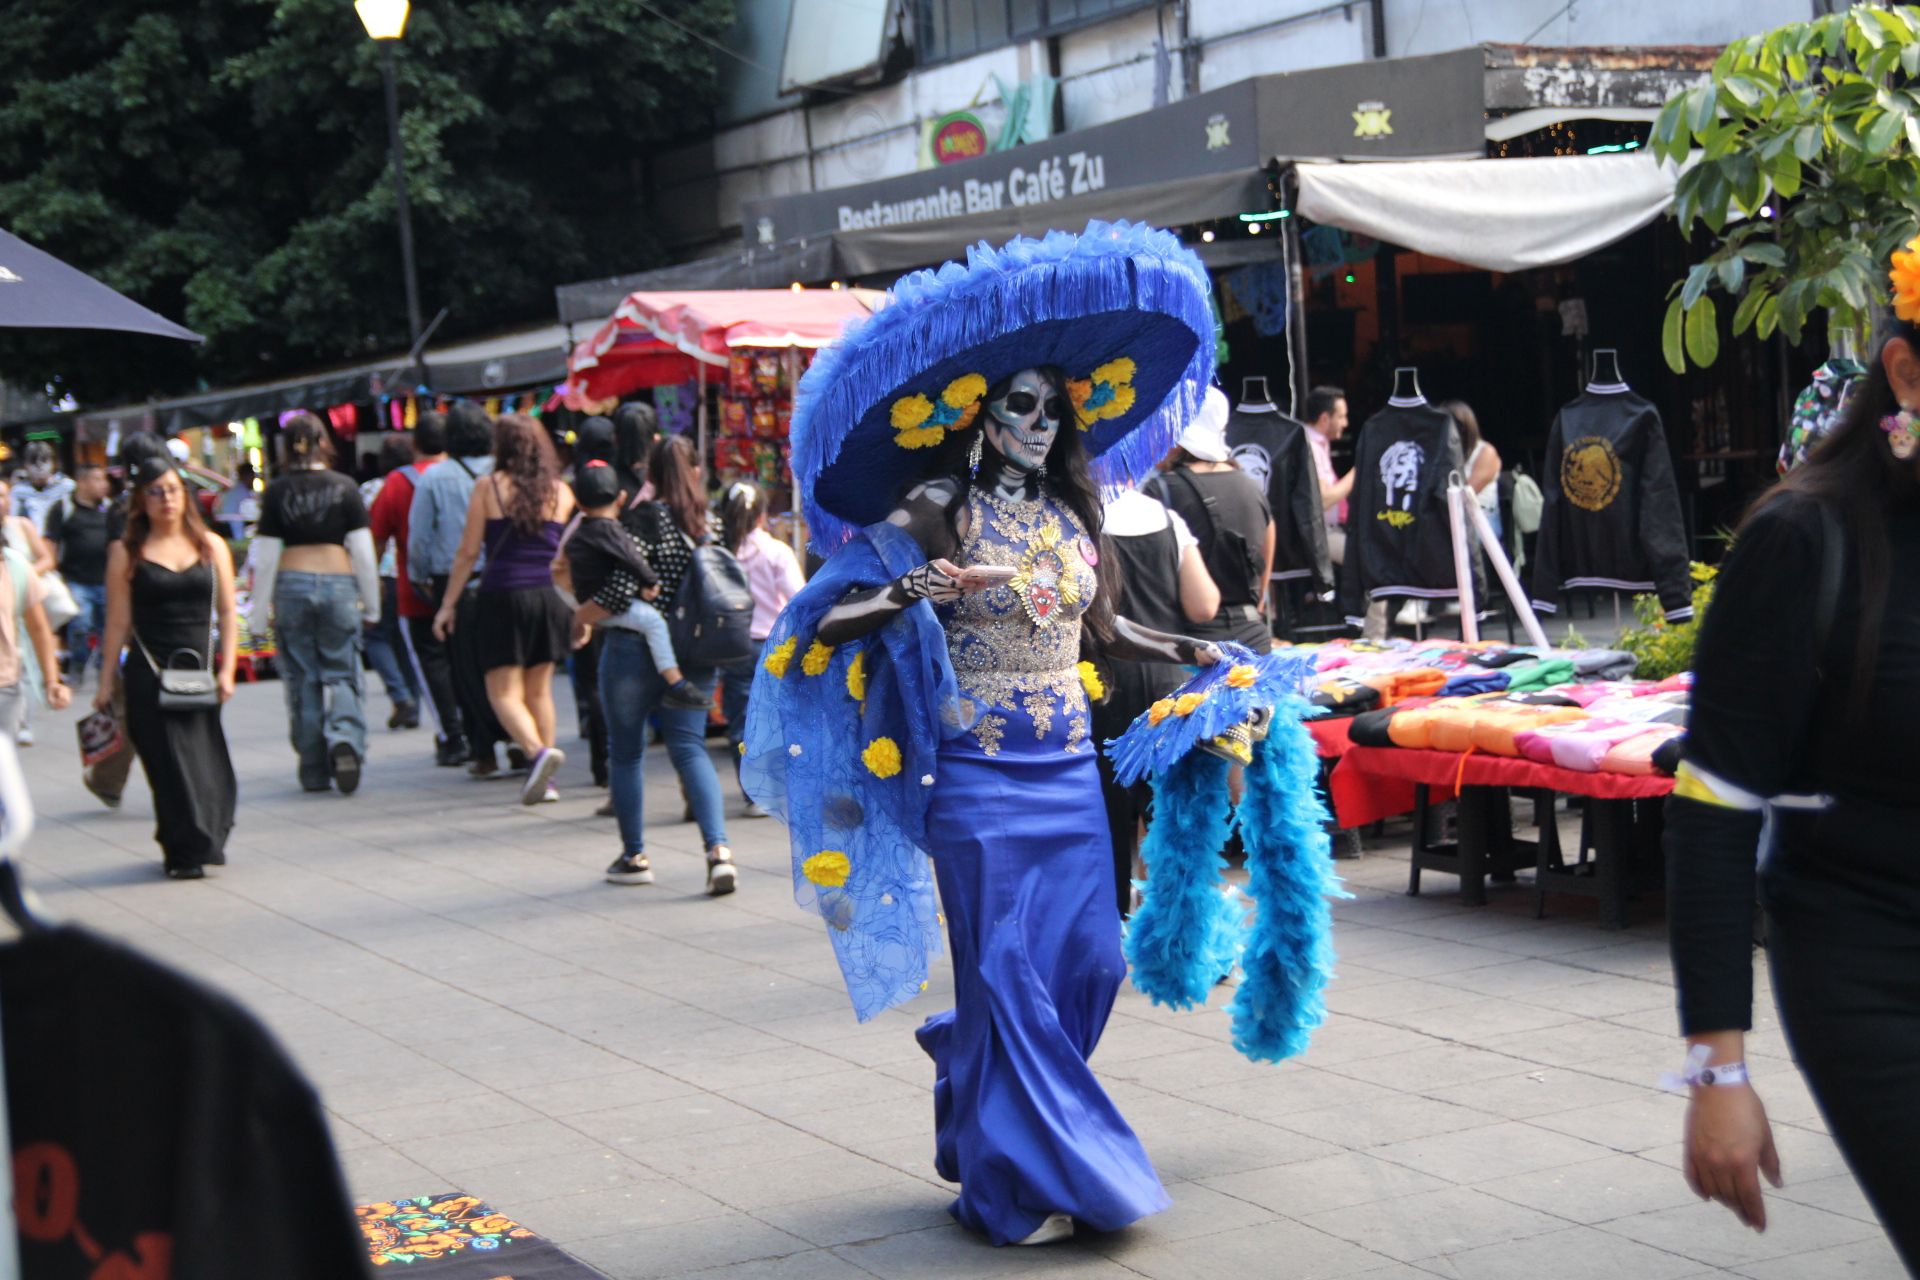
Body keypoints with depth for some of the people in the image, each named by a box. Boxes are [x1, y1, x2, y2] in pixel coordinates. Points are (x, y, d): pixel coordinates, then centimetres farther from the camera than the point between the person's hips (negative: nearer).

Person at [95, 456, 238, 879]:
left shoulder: (211, 546, 7)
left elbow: (227, 614, 8)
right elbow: (118, 623, 1)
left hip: (199, 668, 2)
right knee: (170, 762, -3)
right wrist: (107, 682, 1)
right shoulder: (126, 553, 1)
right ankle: (188, 851, 4)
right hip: (149, 673, -2)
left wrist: (226, 669, -1)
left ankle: (192, 848, 18)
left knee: (206, 761, 2)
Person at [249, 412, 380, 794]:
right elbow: (363, 551, -1)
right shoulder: (344, 487, 0)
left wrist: (259, 615, 4)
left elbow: (265, 558, -1)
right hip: (338, 583, 0)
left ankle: (314, 772, 8)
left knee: (302, 679, 7)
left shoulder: (277, 492, -1)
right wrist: (371, 604, 7)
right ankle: (345, 738, -19)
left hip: (292, 587, 0)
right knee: (340, 673, 9)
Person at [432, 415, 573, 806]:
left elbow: (468, 552, -1)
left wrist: (448, 604, 7)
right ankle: (544, 780, 10)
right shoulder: (561, 492, 5)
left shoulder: (489, 487, -2)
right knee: (540, 690, 13)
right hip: (548, 597, 3)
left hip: (502, 596, -3)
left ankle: (538, 752, -25)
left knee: (504, 693, 0)